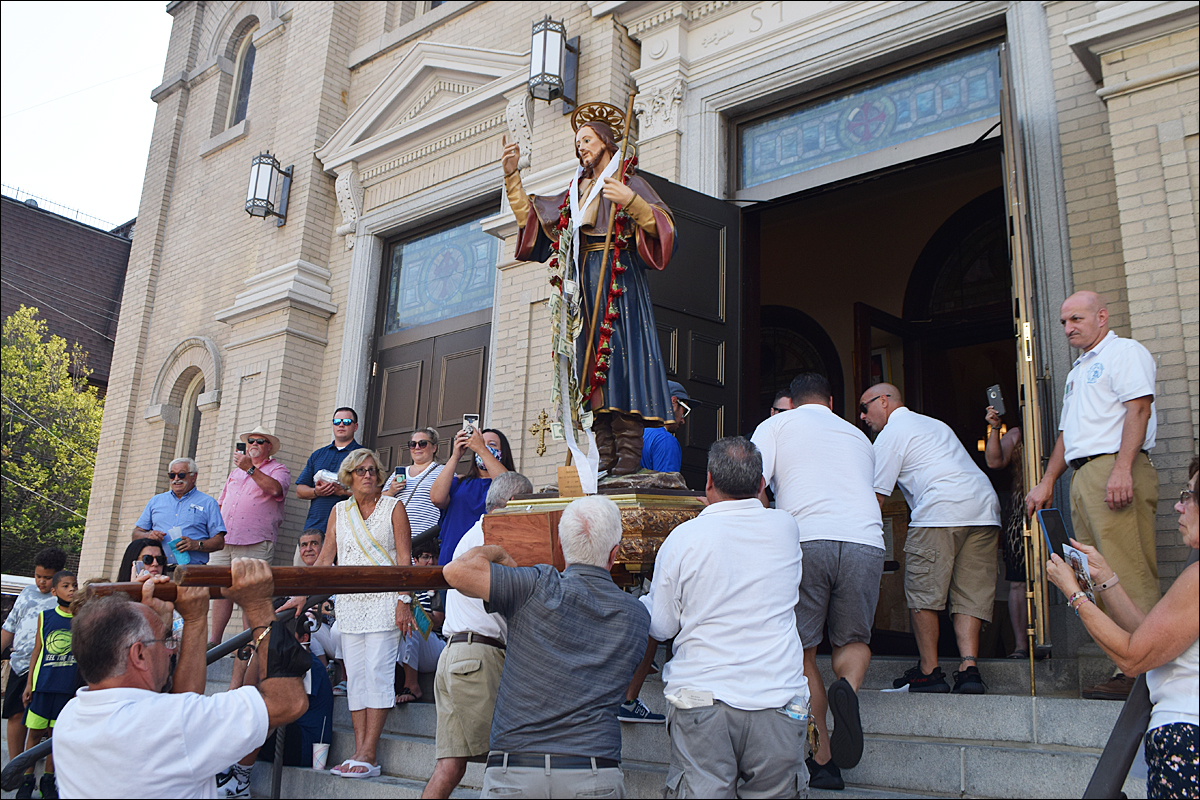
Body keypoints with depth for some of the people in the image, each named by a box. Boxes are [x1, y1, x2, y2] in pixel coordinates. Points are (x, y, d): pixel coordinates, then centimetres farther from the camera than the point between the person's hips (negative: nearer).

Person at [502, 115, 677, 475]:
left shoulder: (628, 181, 8)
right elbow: (528, 215, 27)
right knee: (590, 356, -3)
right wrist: (511, 175, 18)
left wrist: (630, 201, -21)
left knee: (620, 351, -15)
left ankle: (629, 449, -17)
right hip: (584, 278, 6)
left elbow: (660, 224, -5)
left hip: (618, 278, -5)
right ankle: (605, 453, -5)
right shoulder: (575, 191, 24)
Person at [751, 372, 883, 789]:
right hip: (866, 541, 3)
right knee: (854, 640, 19)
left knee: (801, 651, 10)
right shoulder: (858, 436, 29)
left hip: (806, 539, -3)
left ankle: (822, 759, 6)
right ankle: (847, 687, -13)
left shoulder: (776, 425, 18)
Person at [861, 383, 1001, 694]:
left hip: (941, 509, -8)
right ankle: (969, 667, -6)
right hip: (985, 508, 8)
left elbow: (878, 496, 2)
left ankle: (929, 671, 2)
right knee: (970, 594, 7)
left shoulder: (891, 433, 6)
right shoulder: (935, 423, 31)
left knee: (923, 592, 1)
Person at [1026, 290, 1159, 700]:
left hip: (1116, 470, -9)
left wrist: (1122, 468, -24)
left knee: (1129, 573, -12)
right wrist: (1047, 482, 25)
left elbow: (1138, 408, -13)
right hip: (1083, 476, 9)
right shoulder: (1078, 370, 29)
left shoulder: (1125, 351, 2)